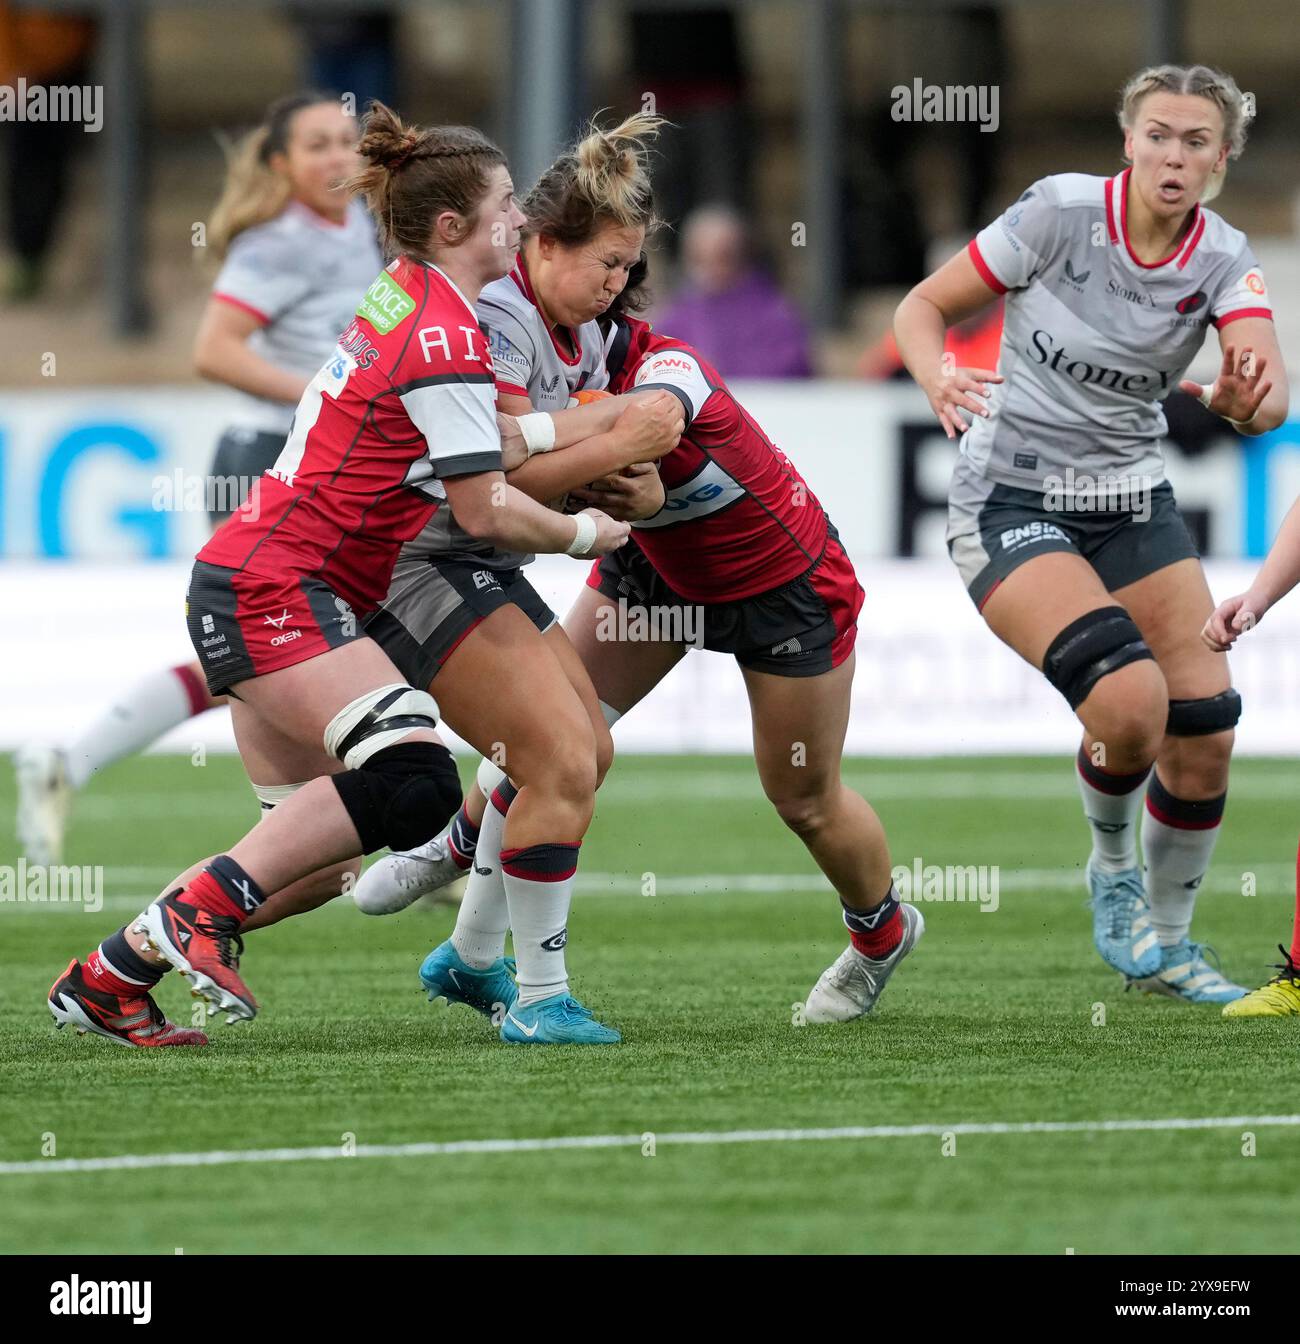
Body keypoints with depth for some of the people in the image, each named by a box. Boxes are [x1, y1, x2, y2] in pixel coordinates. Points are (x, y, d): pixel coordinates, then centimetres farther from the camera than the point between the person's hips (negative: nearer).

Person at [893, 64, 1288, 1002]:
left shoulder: (1224, 259, -6)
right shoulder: (1061, 211, -15)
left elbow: (1271, 396, -20)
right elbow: (925, 306, -9)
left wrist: (1240, 399, -43)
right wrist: (939, 380, -29)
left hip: (1132, 501, 5)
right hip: (1012, 499, -5)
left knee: (1205, 733, -4)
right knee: (1130, 700, -26)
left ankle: (1166, 945, 20)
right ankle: (1112, 863, 7)